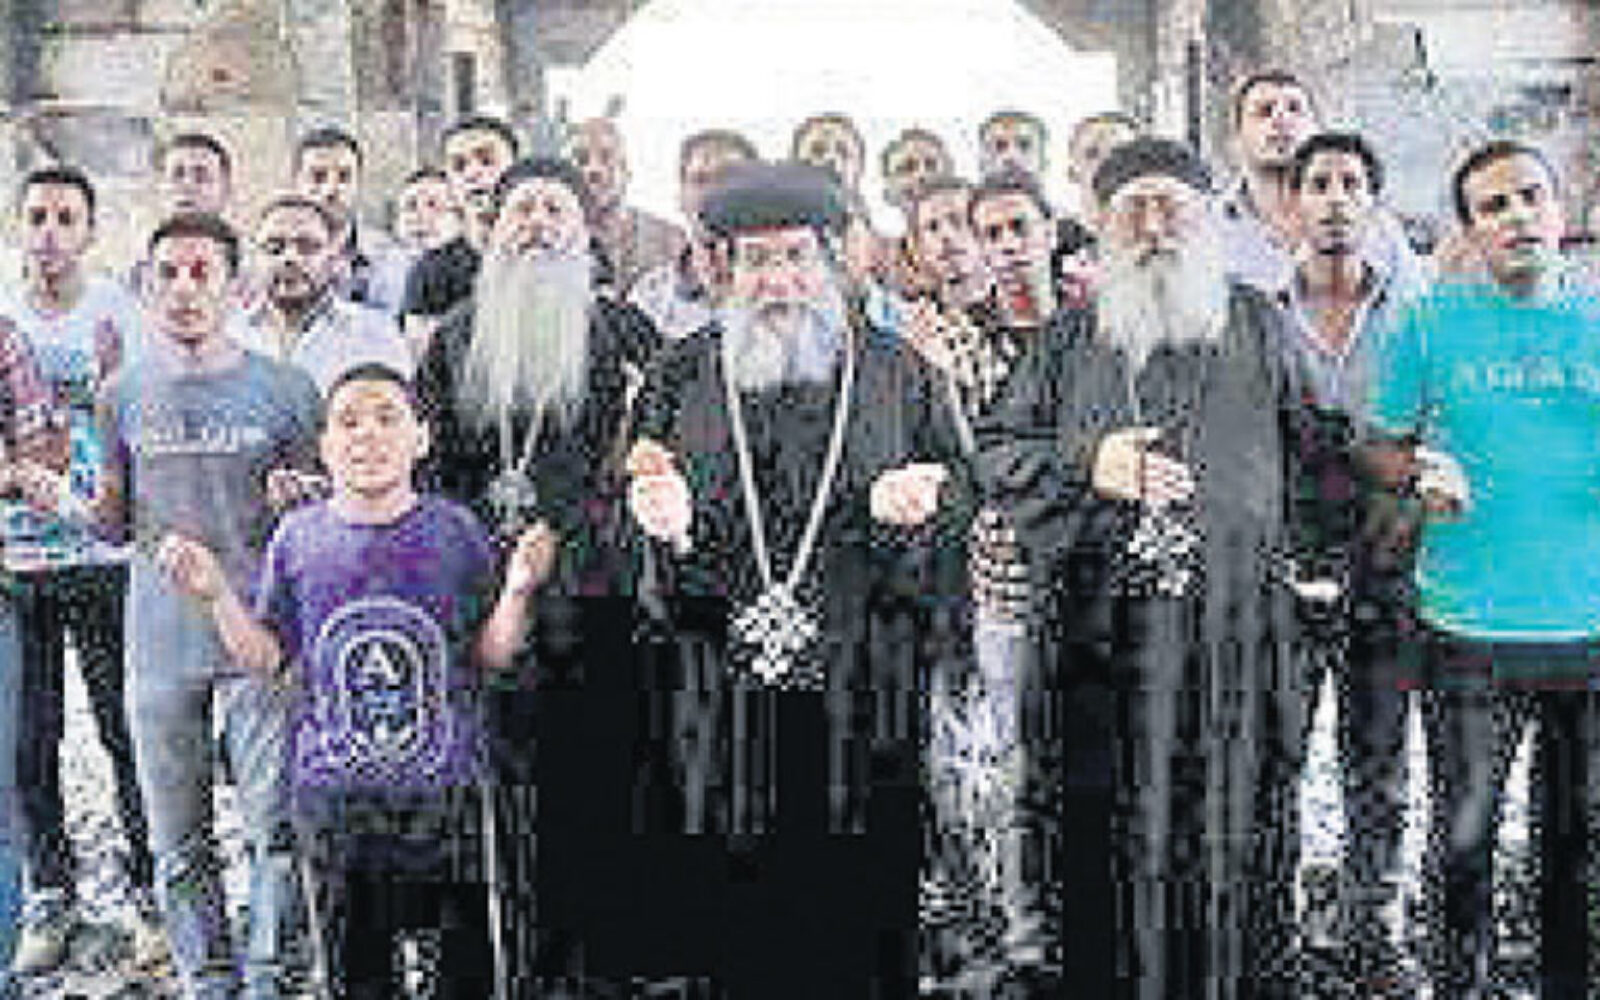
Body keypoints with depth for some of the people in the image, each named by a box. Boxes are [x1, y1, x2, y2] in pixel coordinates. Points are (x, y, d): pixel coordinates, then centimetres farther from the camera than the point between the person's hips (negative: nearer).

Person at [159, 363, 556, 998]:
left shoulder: (455, 530, -2)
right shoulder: (298, 538, 1)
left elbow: (490, 655, 0)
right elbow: (268, 659, 5)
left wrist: (518, 590, -16)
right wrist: (216, 595, -7)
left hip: (446, 786, -1)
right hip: (333, 793, 1)